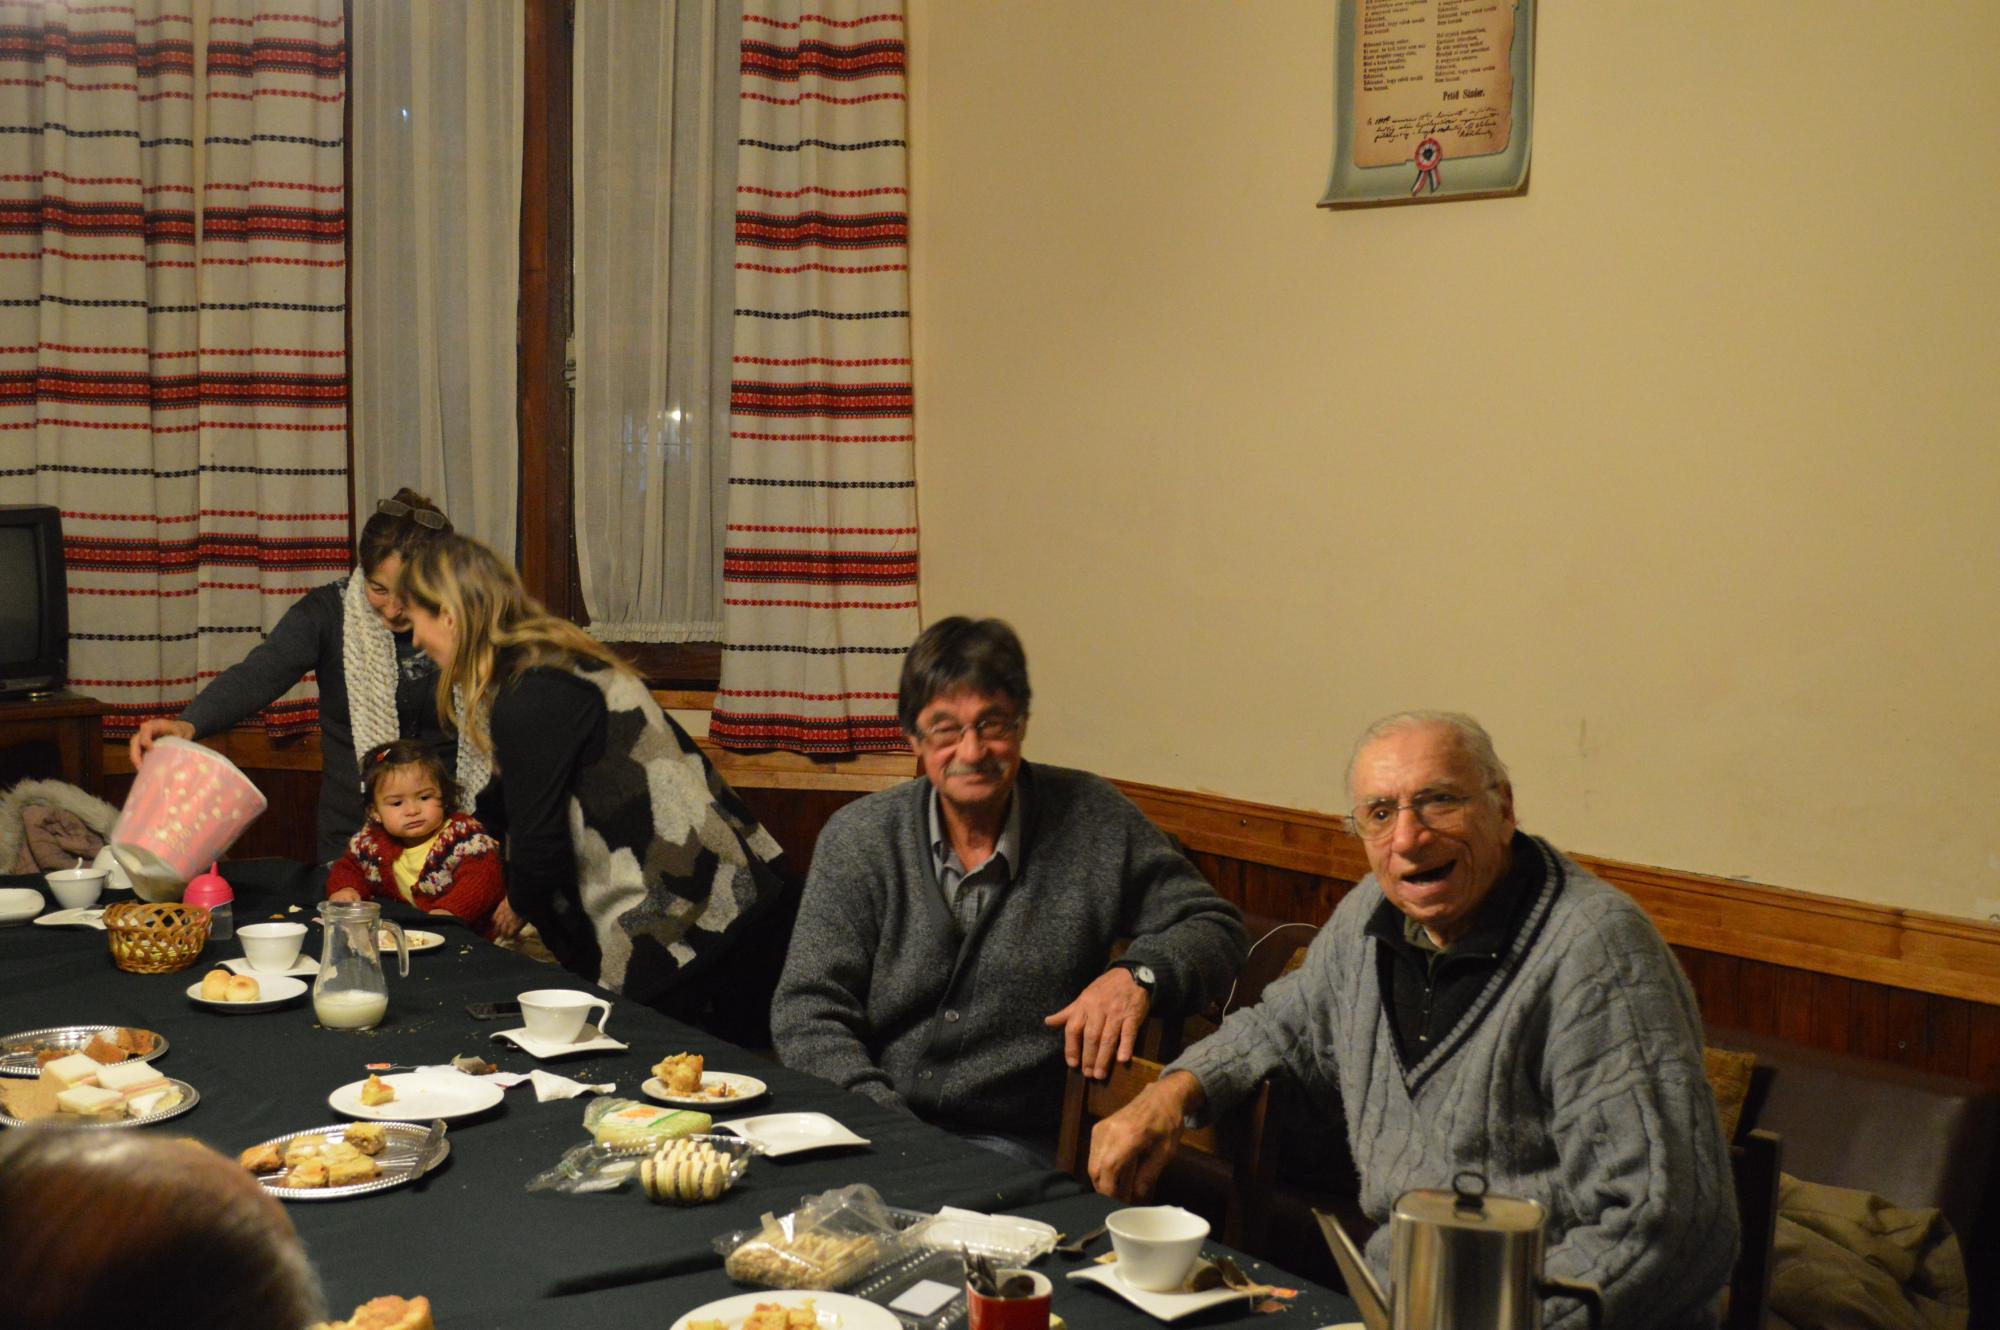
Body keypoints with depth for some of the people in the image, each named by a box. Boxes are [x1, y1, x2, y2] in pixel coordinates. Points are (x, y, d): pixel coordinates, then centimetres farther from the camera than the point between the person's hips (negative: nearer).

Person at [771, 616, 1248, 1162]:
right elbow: (807, 1013, 1)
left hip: (1010, 1142, -1)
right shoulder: (856, 838, 5)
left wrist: (1136, 976, -14)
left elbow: (1213, 928, 9)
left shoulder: (1093, 822, 3)